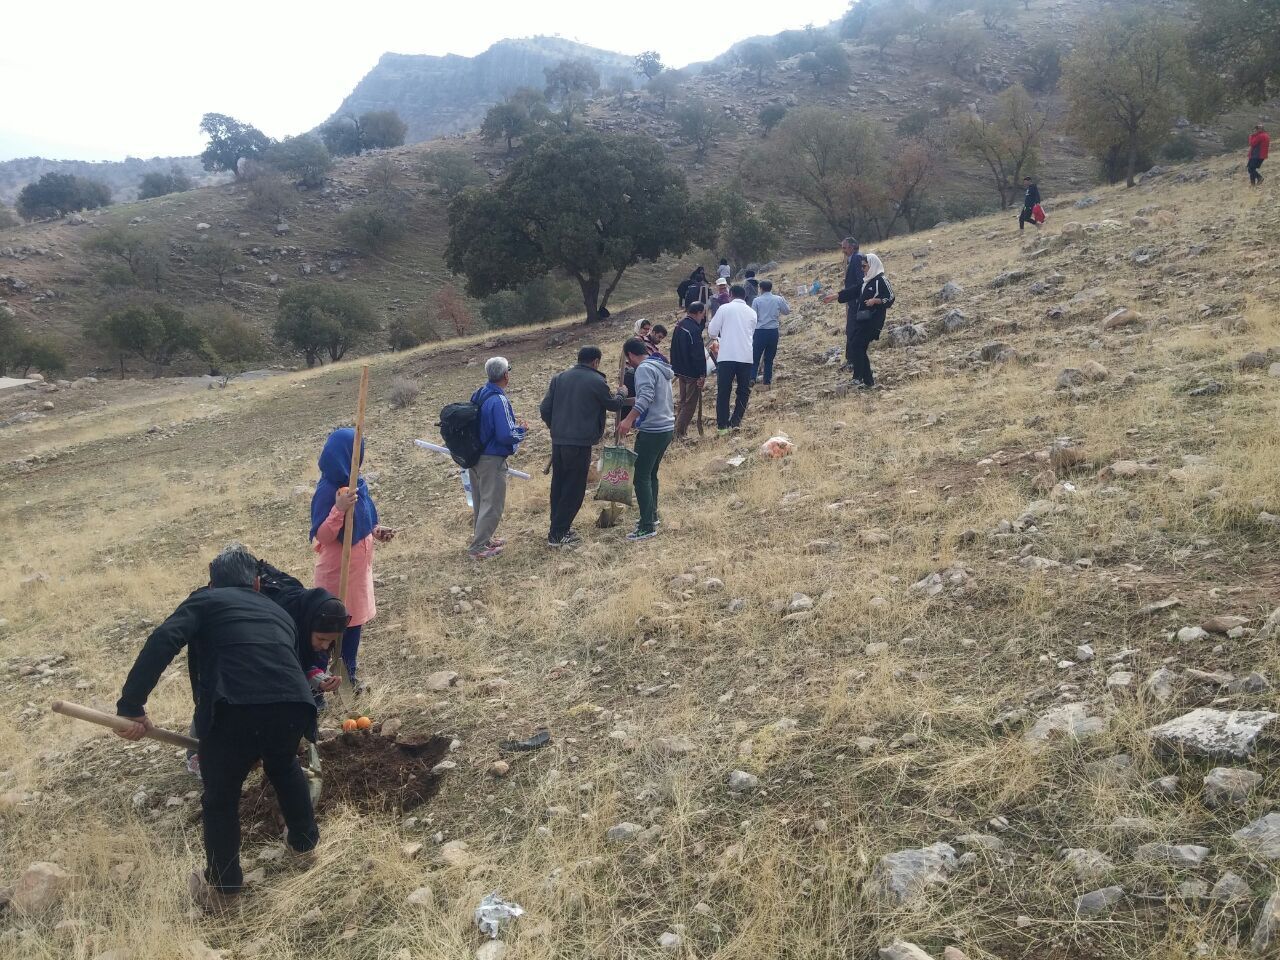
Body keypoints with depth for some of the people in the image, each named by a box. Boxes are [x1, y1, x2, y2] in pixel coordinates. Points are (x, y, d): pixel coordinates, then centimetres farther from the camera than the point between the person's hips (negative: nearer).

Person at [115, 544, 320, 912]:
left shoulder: (205, 600, 19)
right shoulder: (278, 613, 32)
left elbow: (162, 642, -1)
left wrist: (131, 706, -3)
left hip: (235, 710, -4)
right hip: (293, 705, 4)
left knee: (220, 797, 21)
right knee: (284, 767, 37)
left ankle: (221, 887, 33)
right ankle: (305, 839, 51)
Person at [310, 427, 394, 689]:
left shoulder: (354, 482, -1)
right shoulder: (328, 491, -25)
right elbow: (322, 536, -26)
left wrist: (375, 531, 1)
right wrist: (339, 509, -38)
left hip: (358, 562, 8)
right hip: (338, 567, -8)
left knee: (355, 618, 20)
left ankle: (347, 666, 37)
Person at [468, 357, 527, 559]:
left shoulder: (478, 395, 5)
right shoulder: (499, 400, -22)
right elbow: (506, 435, -26)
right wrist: (521, 429, -6)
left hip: (475, 457, 9)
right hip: (493, 460, -9)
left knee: (480, 501, 21)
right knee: (493, 504, 1)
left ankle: (482, 538, 34)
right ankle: (478, 548, 4)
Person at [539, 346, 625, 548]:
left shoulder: (559, 378, 8)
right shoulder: (597, 381, -7)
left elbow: (544, 409, 6)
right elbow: (614, 405, 7)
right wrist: (620, 394, 28)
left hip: (558, 441, 6)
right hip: (581, 442, -6)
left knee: (558, 484, 16)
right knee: (574, 489, 1)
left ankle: (559, 527, 24)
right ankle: (558, 534, 2)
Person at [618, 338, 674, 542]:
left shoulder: (644, 368, -13)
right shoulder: (661, 367, 17)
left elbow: (646, 396, -29)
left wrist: (628, 419, -36)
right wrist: (636, 421, 31)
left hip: (652, 431, -10)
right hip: (667, 427, 10)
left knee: (641, 477, -6)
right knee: (651, 474, 20)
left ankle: (647, 527, -6)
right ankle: (651, 515, 28)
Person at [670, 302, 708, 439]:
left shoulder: (679, 325, 8)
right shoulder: (694, 329, -21)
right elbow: (698, 354, -21)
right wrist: (702, 374, -17)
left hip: (680, 370, 9)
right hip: (692, 373, -9)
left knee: (683, 401, 18)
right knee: (690, 404, -2)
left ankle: (678, 429, 22)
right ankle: (680, 432, -2)